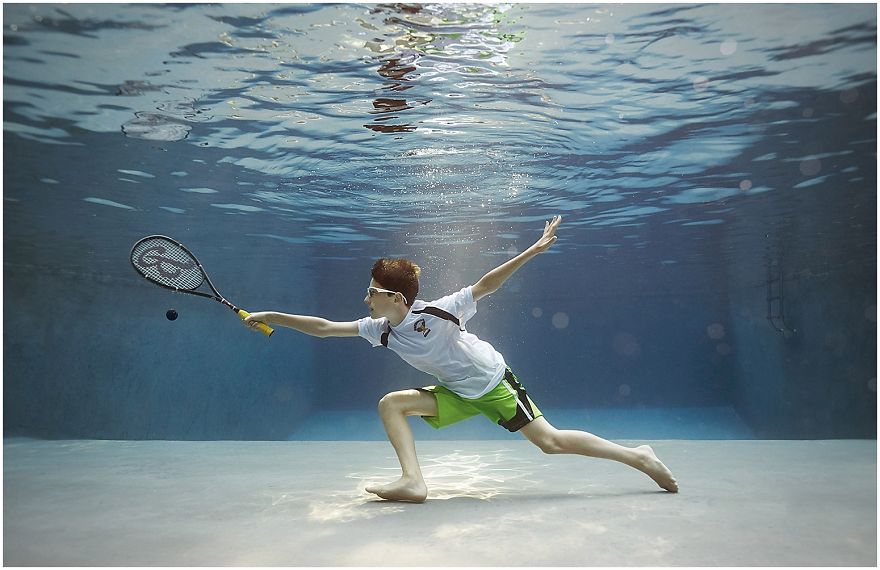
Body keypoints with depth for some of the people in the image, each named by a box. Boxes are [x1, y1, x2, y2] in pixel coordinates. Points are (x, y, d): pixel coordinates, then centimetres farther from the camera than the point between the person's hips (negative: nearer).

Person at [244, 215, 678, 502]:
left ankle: (636, 455, 10)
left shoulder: (436, 313, -25)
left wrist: (534, 250, -28)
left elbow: (485, 285, -23)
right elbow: (324, 327, -4)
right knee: (391, 403, -7)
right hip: (459, 395, 6)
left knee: (550, 441, -7)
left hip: (494, 383, -6)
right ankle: (413, 482, -11)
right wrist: (271, 316, -4)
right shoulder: (381, 330, -8)